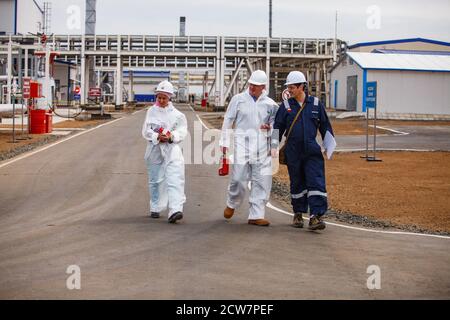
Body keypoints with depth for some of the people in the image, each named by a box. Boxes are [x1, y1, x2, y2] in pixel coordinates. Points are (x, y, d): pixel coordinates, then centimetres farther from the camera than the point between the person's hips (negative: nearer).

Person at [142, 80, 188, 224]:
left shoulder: (176, 114, 3)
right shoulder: (151, 111, 5)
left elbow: (182, 131, 0)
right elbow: (146, 131, 0)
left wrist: (171, 136, -17)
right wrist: (158, 136, -16)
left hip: (171, 149, -2)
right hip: (154, 150, 2)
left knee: (174, 180, -14)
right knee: (155, 180, 12)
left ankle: (175, 210, -23)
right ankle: (155, 209, 28)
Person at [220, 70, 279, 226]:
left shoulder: (270, 104, 9)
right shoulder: (238, 99, 4)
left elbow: (275, 122, 20)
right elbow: (228, 121, 6)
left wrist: (270, 127, -4)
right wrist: (225, 142, 3)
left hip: (262, 147, 3)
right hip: (242, 144, -2)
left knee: (262, 181, 0)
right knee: (239, 178, -7)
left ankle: (256, 215, 7)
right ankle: (232, 204, 23)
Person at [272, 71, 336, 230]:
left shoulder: (316, 104, 5)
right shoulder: (286, 106, 5)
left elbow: (325, 127, 11)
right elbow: (277, 127, 8)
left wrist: (331, 149, 11)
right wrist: (274, 147, 0)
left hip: (312, 151, -1)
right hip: (293, 152, 1)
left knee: (316, 182, -10)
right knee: (297, 184, 9)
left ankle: (316, 216, -12)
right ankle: (298, 214, 23)